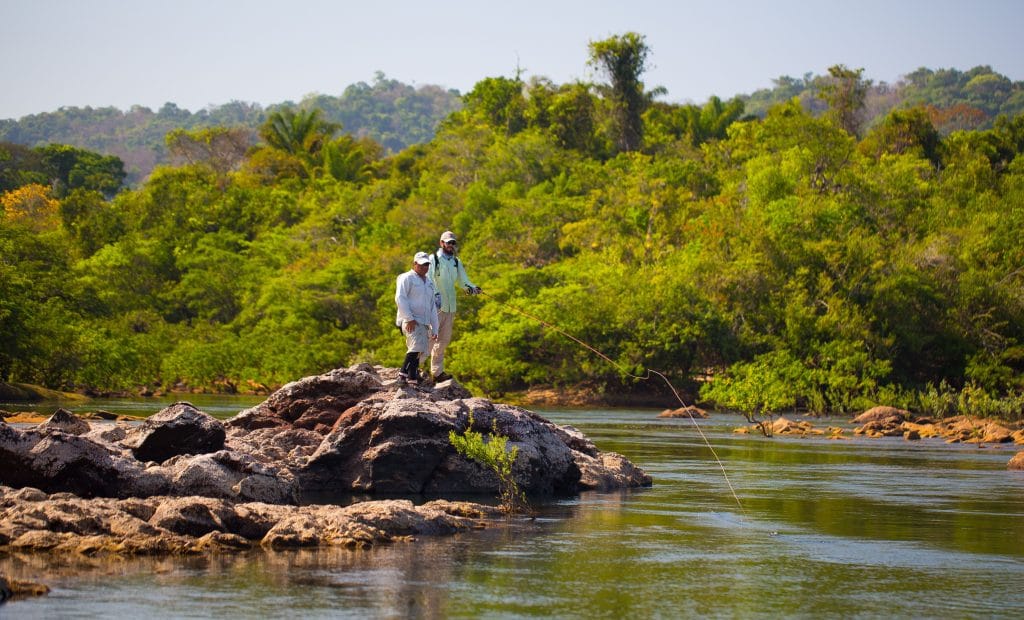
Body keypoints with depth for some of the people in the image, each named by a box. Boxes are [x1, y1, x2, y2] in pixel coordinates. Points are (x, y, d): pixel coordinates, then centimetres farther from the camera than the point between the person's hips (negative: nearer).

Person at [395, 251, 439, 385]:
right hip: (410, 322, -8)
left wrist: (434, 329, 19)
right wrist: (409, 318, -18)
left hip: (424, 324, 8)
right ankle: (403, 373, -23)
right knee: (417, 346, -25)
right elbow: (400, 298, -10)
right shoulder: (406, 278, 1)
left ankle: (413, 378, 5)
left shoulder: (429, 283, 24)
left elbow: (432, 307, 25)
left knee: (421, 352, 2)